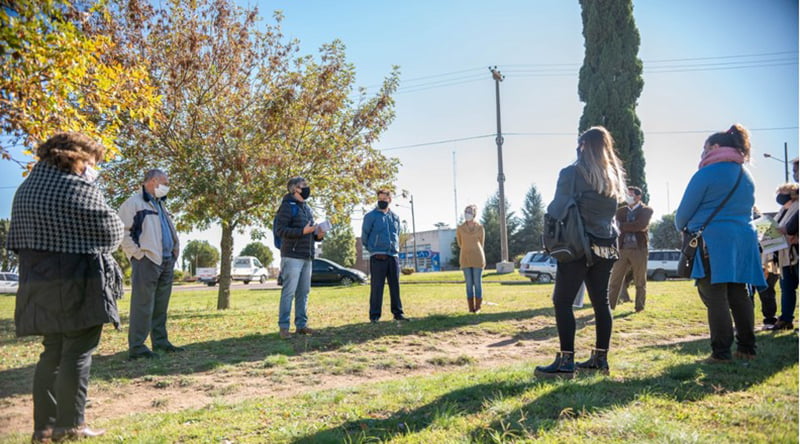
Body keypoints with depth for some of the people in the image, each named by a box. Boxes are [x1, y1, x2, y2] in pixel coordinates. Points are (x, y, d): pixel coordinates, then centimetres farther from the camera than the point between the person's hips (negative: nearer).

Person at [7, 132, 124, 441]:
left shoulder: (27, 188, 12)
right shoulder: (81, 187, -12)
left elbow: (17, 239, 15)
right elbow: (111, 232, -7)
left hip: (40, 285, 8)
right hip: (78, 283, -7)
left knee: (53, 353, 15)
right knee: (77, 353, 0)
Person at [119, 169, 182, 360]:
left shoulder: (160, 204, 21)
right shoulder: (134, 203, -6)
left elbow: (170, 231, 30)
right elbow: (122, 231, -13)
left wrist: (175, 249, 16)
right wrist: (138, 253, -15)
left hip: (166, 261, 8)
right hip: (146, 261, -8)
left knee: (161, 306, 13)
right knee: (143, 305, -7)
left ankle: (160, 341, 20)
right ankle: (136, 346, -3)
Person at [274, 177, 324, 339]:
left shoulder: (307, 208, 21)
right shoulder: (288, 206, -5)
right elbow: (280, 229, -14)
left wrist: (318, 235, 3)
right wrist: (303, 231, -22)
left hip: (307, 257, 8)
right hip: (292, 256, -8)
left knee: (304, 292, 8)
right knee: (289, 292, -7)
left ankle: (301, 325, 14)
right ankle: (283, 327, -3)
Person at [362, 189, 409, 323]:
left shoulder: (395, 217, 13)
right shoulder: (371, 216, -1)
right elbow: (364, 236, 2)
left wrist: (395, 249, 15)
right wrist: (372, 249, 7)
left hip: (394, 256, 5)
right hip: (378, 257, -4)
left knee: (395, 286, 8)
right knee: (377, 287, -3)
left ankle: (398, 313, 15)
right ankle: (374, 315, 2)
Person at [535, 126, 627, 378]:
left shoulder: (572, 173, -8)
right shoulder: (614, 176, 13)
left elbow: (557, 209, -9)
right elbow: (613, 210, 17)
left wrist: (549, 211, 9)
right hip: (606, 246, 7)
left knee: (562, 301, -4)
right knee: (601, 302, 10)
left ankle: (566, 362, -7)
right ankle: (600, 358, 16)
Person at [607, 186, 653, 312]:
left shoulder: (646, 210, 3)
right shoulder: (621, 211, 14)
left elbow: (641, 225, -16)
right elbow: (618, 225, -3)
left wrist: (623, 226, -9)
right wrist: (635, 227, -15)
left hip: (639, 249, -3)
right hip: (622, 249, 3)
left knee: (640, 282, 6)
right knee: (615, 280, 1)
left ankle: (640, 307, 16)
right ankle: (609, 306, 5)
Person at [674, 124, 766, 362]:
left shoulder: (706, 174, -7)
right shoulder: (746, 177, 17)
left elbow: (684, 211, -3)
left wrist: (682, 227, 16)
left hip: (712, 242, -7)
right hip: (743, 241, 7)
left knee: (715, 298, -5)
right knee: (739, 295, 11)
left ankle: (721, 352, -4)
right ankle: (747, 348, 16)